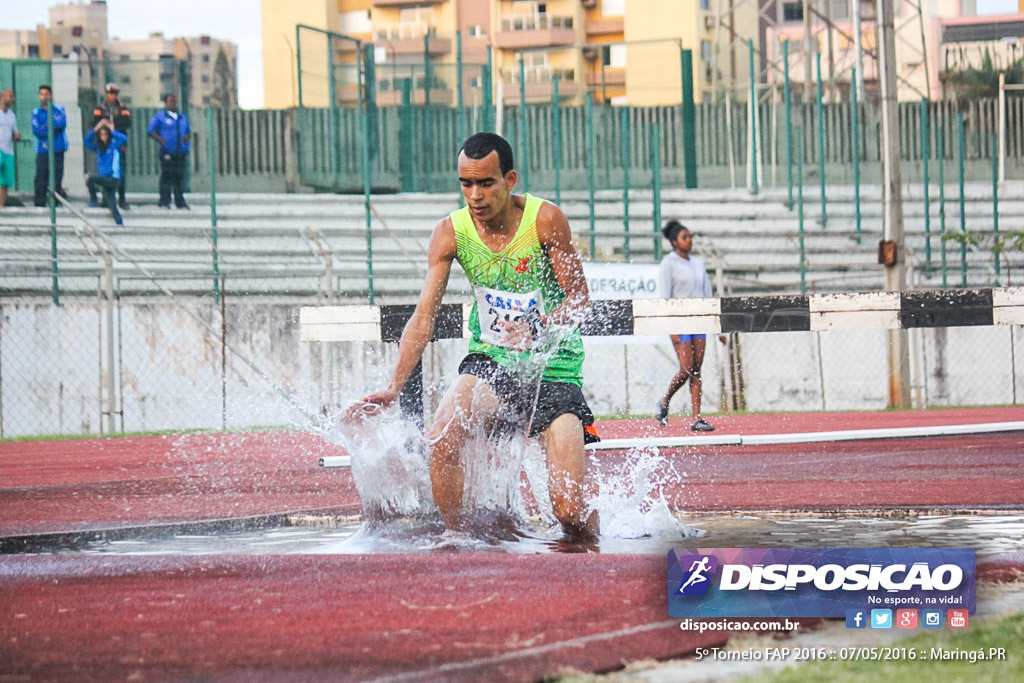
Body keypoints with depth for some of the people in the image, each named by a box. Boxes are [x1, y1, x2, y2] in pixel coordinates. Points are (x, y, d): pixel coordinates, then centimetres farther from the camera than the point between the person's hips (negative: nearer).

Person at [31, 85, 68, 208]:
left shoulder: (59, 110, 11)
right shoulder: (36, 112, 10)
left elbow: (63, 123, -7)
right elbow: (36, 130, -4)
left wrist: (46, 127, -7)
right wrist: (54, 129, -7)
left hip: (58, 151, 0)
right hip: (42, 151, 0)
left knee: (56, 181, -3)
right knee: (41, 182, -6)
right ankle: (39, 205, -6)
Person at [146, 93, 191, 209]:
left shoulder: (183, 117, 20)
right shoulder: (159, 117, 5)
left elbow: (188, 132, 27)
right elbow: (150, 131, 2)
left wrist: (186, 138, 3)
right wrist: (161, 140, -12)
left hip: (181, 152, 4)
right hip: (167, 152, -4)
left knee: (180, 177, 4)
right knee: (166, 176, -7)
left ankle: (180, 202, 9)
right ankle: (164, 202, -5)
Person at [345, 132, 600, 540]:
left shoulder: (545, 220, -13)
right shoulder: (451, 233, -6)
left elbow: (579, 297, -9)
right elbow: (424, 315, -8)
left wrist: (538, 331, -31)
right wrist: (393, 389, -19)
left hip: (554, 369, -2)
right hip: (489, 363, 2)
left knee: (570, 512, -12)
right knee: (441, 439, -30)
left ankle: (591, 549, 24)